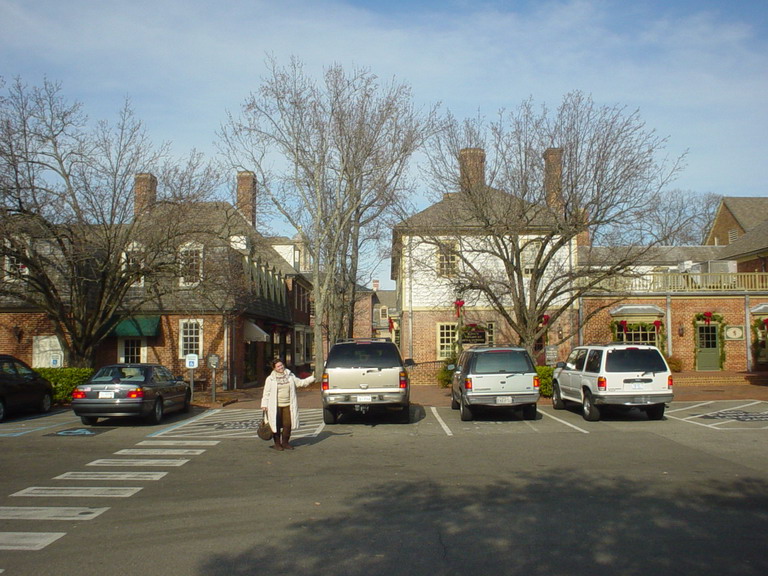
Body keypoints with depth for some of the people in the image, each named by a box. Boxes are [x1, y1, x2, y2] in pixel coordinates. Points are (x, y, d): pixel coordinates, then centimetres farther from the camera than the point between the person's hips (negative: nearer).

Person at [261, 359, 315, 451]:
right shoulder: (270, 379, 0)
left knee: (288, 424, 3)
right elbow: (266, 393, 0)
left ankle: (285, 442, 19)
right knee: (276, 425, 0)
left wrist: (312, 378, 10)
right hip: (275, 406, -3)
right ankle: (277, 443, 14)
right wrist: (264, 405, -6)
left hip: (288, 405, 3)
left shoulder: (290, 376, 9)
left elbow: (300, 382, 19)